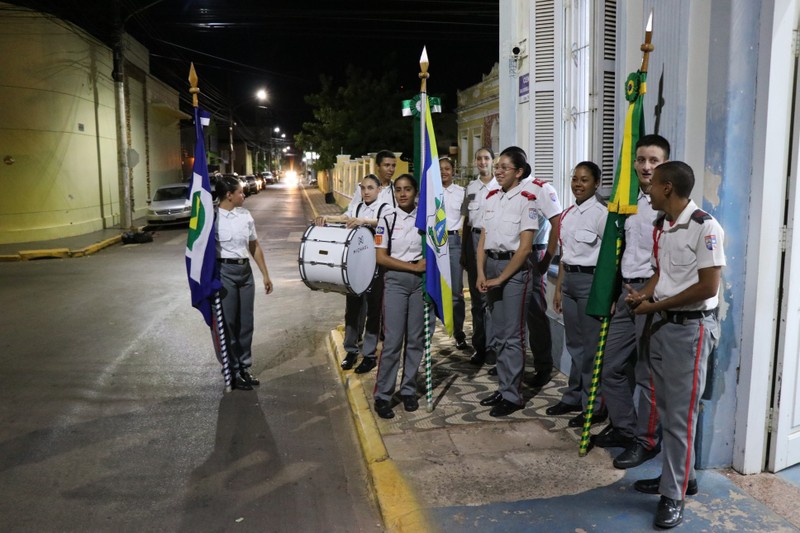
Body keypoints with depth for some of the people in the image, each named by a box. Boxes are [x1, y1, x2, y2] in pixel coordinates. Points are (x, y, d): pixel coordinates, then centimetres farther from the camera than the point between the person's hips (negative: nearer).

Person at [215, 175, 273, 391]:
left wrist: (265, 274, 15)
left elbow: (254, 246, 15)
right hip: (224, 271, -6)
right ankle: (233, 371, 13)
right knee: (227, 323, 2)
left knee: (246, 323, 12)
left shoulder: (245, 215, 9)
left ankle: (244, 367, 25)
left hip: (245, 271, 6)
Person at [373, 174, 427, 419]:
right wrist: (413, 266, -12)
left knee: (415, 339, 6)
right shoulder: (387, 220, -1)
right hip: (396, 281, -3)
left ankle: (408, 390, 19)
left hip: (421, 281, 3)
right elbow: (381, 258, -6)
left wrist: (428, 262, -7)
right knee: (393, 340, -6)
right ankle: (382, 395, 4)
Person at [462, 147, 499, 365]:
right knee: (477, 295, 7)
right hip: (474, 239, 4)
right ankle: (479, 345, 16)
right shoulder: (471, 186, 12)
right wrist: (464, 250, 14)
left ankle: (492, 346, 5)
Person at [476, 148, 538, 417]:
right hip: (491, 265, 7)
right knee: (498, 334, 12)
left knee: (512, 335, -2)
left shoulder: (525, 200, -9)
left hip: (513, 268, -6)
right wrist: (481, 273, -2)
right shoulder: (491, 197, 10)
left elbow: (525, 247, -13)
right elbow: (483, 238, 10)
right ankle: (503, 387, 22)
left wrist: (501, 278, -12)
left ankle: (512, 395, 7)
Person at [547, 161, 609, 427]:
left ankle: (592, 406, 12)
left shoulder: (601, 213, -10)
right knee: (574, 343, 16)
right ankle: (573, 397, 29)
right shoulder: (568, 214, 12)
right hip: (569, 279, 7)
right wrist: (559, 287, 17)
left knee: (591, 345, 0)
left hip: (591, 280, -7)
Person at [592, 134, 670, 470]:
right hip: (628, 291, 8)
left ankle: (645, 441, 18)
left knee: (646, 372, 2)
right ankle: (623, 428, 30)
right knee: (611, 365, 14)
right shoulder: (631, 202, 14)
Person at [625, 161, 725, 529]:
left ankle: (673, 494, 8)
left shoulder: (705, 227, -17)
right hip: (661, 323, 8)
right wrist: (643, 294, -3)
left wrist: (656, 305, -15)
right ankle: (680, 475, 30)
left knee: (680, 413, -2)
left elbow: (707, 287, -19)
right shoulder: (660, 225, 9)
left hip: (690, 327, -8)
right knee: (665, 408, 15)